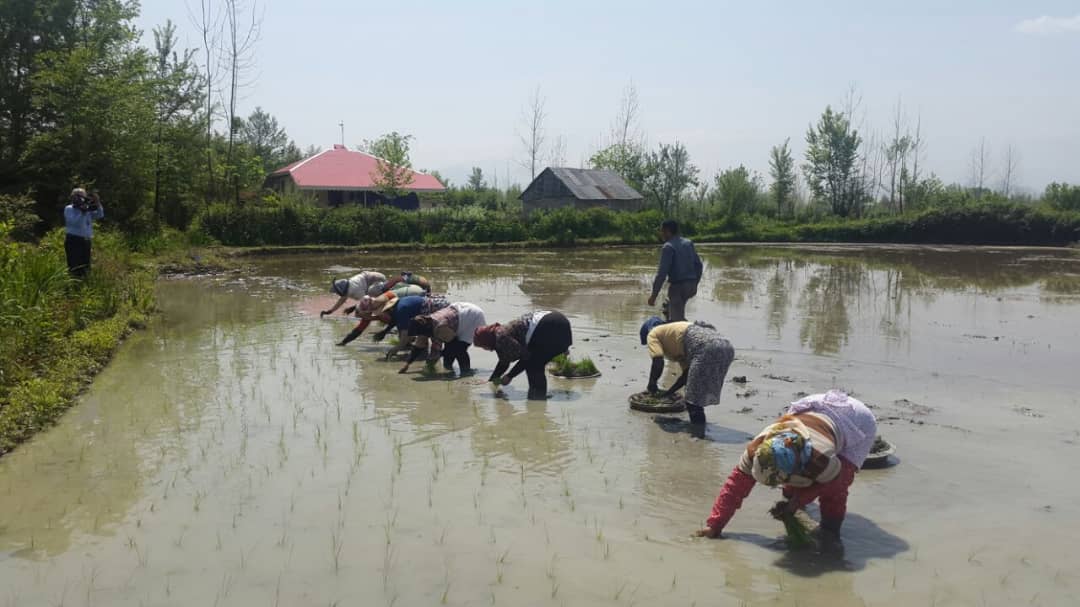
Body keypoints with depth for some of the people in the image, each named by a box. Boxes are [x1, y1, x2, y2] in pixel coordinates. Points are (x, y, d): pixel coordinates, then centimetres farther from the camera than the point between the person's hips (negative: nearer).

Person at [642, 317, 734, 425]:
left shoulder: (653, 334, 19)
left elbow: (658, 362, 1)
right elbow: (688, 373, 35)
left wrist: (652, 384, 16)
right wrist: (669, 392, 44)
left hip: (705, 347, -9)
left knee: (693, 400, 0)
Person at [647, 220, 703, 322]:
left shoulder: (668, 247, -12)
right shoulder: (688, 243, 11)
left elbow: (662, 272, -17)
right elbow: (699, 265, 16)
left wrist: (654, 295, -15)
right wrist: (695, 284, 26)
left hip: (678, 286, -8)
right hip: (691, 285, 8)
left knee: (677, 319, -4)